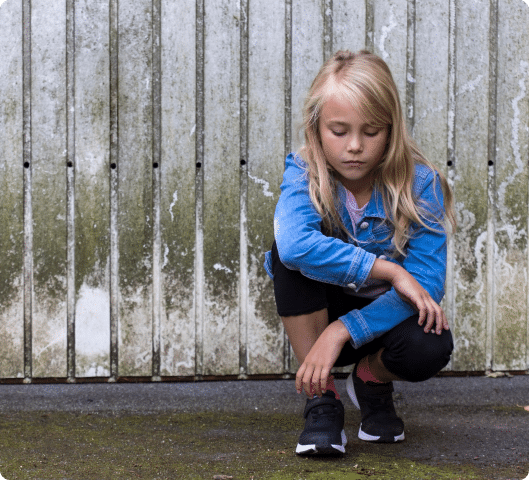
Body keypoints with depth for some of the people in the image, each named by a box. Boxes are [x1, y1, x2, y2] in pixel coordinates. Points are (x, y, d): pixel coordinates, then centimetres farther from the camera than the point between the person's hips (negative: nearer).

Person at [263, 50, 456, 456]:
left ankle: (373, 381, 5)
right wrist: (389, 270, -40)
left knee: (429, 348, -34)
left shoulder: (421, 185, -18)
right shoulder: (303, 176, -17)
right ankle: (323, 399, -19)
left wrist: (341, 331, -35)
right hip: (322, 309, 1)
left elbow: (427, 283, -26)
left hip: (385, 315, 0)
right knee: (290, 253, -29)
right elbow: (295, 245, -40)